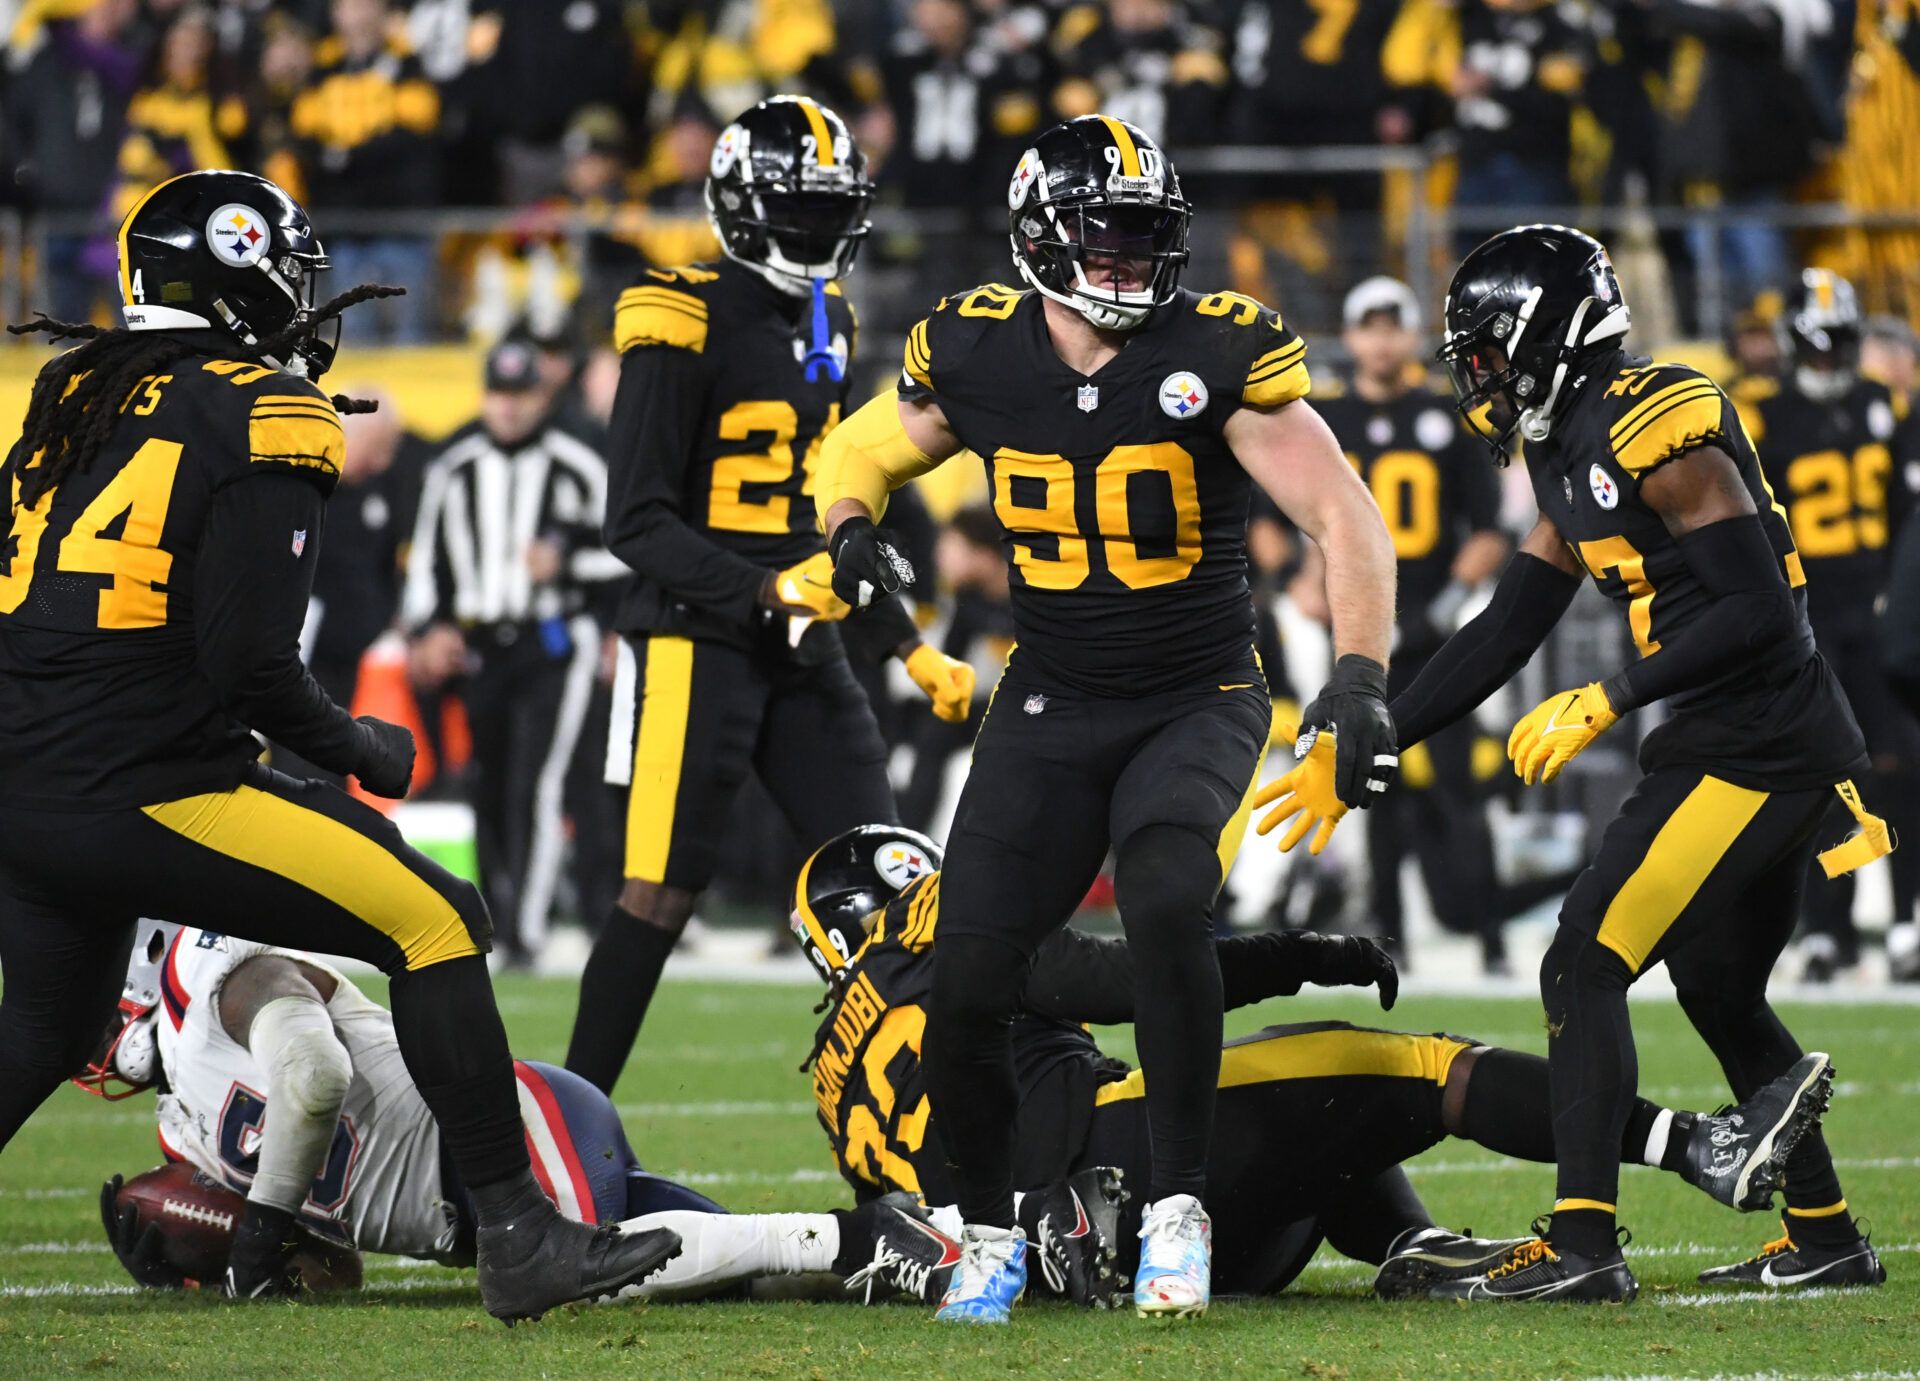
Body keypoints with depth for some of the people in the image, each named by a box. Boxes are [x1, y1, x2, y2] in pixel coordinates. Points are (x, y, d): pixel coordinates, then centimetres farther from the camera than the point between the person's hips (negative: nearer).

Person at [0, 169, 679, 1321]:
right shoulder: (263, 417, -7)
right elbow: (250, 658, -14)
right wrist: (356, 747, 3)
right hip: (147, 793, -8)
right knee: (437, 924, -1)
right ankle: (518, 1237, -5)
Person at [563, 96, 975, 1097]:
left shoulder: (828, 322, 14)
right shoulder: (687, 326, -11)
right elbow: (638, 525, -14)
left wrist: (912, 649, 19)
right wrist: (766, 589, -26)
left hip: (804, 648, 7)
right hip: (697, 644, -7)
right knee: (661, 894, -7)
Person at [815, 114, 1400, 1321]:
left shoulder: (1218, 352, -14)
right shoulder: (973, 354, -5)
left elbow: (1341, 513, -16)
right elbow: (865, 450, 15)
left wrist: (1360, 677, -29)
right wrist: (853, 530, -8)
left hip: (1199, 705, -3)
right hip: (1052, 710, 3)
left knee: (1166, 905, -31)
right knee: (968, 986, -4)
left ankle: (1179, 1207, -16)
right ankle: (990, 1232, 22)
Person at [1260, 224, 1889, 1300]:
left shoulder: (1659, 434, -16)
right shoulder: (1573, 455, 14)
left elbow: (1758, 613, -21)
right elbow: (1505, 635, 18)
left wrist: (1606, 703, -19)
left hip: (1758, 747, -10)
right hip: (1783, 749, 10)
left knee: (1585, 968, -11)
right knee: (1720, 991, 20)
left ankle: (1583, 1243, -15)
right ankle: (1827, 1239, 26)